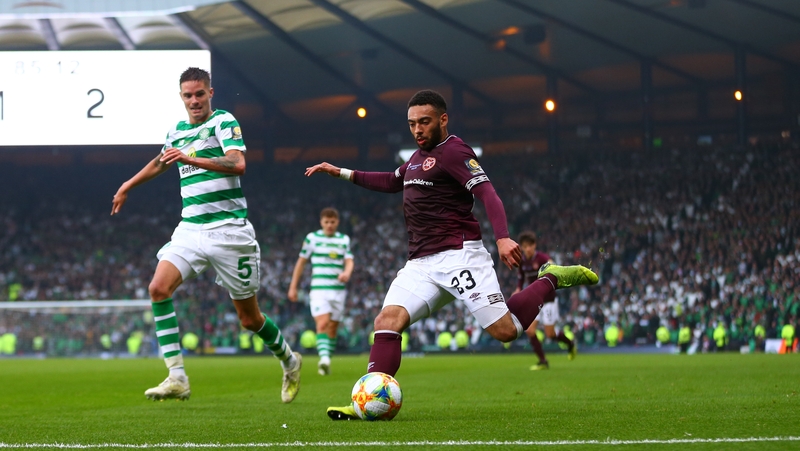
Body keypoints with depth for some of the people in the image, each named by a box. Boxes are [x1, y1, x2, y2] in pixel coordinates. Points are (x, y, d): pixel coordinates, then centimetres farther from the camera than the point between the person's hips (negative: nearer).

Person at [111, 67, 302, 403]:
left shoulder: (223, 121, -6)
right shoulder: (176, 132, 14)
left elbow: (237, 163, -23)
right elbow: (160, 163, 37)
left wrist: (191, 159, -33)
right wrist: (128, 186, 48)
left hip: (228, 231, -5)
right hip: (190, 229, 6)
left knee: (249, 318, 2)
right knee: (159, 288, -20)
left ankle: (289, 361, 32)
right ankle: (177, 378, -21)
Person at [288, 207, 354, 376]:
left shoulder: (344, 240, 11)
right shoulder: (312, 238, 4)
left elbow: (349, 261, 3)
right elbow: (301, 262, 8)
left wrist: (347, 272, -22)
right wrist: (293, 287, 7)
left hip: (339, 290, 3)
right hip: (319, 290, -3)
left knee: (333, 327, 7)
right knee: (322, 324, -21)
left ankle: (326, 362, 16)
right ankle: (324, 358, -33)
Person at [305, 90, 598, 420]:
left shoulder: (453, 151, -7)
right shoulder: (419, 156, 22)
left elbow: (487, 194, -19)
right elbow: (392, 182, 41)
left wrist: (502, 237, -35)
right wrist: (344, 174, 35)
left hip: (458, 255, -8)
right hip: (421, 264, 8)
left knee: (505, 330, -11)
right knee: (388, 319, -15)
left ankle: (551, 280, 13)